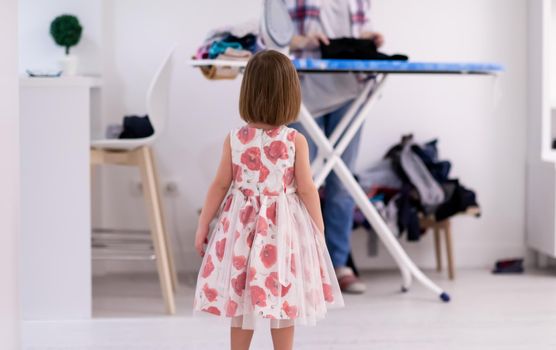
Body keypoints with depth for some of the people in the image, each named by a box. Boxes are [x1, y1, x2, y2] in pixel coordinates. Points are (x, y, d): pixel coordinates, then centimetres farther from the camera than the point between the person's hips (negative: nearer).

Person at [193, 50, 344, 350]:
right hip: (282, 228, -1)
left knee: (240, 300, 11)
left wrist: (202, 225, 7)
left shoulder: (234, 140, -8)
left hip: (241, 226, 1)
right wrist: (319, 229, 4)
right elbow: (307, 190, -8)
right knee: (282, 301, 9)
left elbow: (220, 186, -3)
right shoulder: (295, 141, -12)